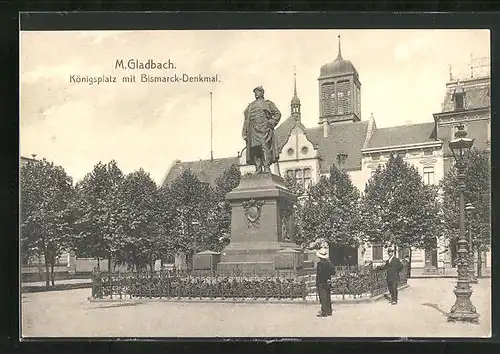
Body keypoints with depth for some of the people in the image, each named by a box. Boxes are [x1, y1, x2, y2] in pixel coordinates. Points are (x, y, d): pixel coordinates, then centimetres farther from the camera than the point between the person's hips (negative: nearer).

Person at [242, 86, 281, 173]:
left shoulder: (268, 103, 16)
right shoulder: (250, 106, 26)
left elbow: (277, 114, 9)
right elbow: (246, 120, 20)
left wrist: (271, 123, -6)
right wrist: (245, 133, 9)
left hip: (264, 129, -4)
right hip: (253, 129, 4)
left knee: (265, 147, -15)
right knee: (254, 149, -5)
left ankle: (267, 168, -19)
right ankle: (258, 169, -5)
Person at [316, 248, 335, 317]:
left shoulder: (320, 263, -17)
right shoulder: (329, 263, 3)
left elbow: (319, 274, -18)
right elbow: (333, 272, 6)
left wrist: (317, 284, -13)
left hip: (321, 283, -7)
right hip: (328, 282, 7)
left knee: (323, 298, -2)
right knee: (328, 297, 15)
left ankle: (324, 312, 0)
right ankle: (329, 311, 22)